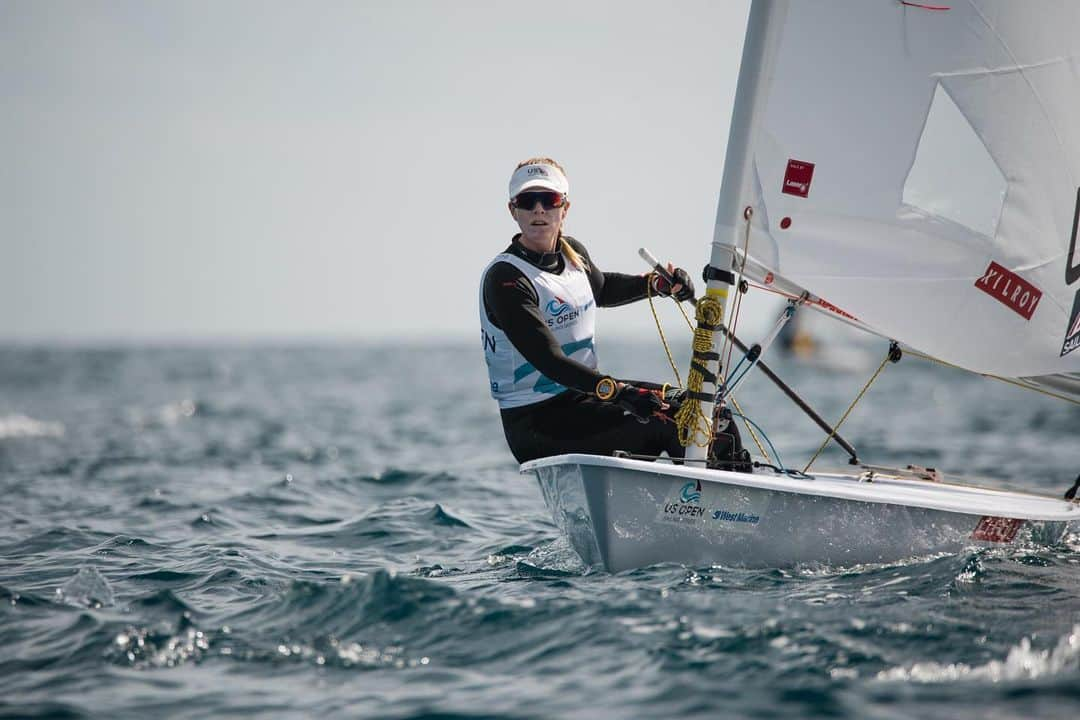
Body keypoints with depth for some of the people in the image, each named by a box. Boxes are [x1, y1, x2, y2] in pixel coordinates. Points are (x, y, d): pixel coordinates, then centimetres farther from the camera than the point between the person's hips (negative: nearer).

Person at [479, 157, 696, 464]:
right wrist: (617, 391, -40)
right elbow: (548, 360, -29)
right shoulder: (505, 278, -19)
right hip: (535, 421, -9)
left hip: (583, 393, 9)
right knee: (661, 426, -22)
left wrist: (658, 283, 15)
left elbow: (600, 289, 32)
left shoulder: (572, 252, 6)